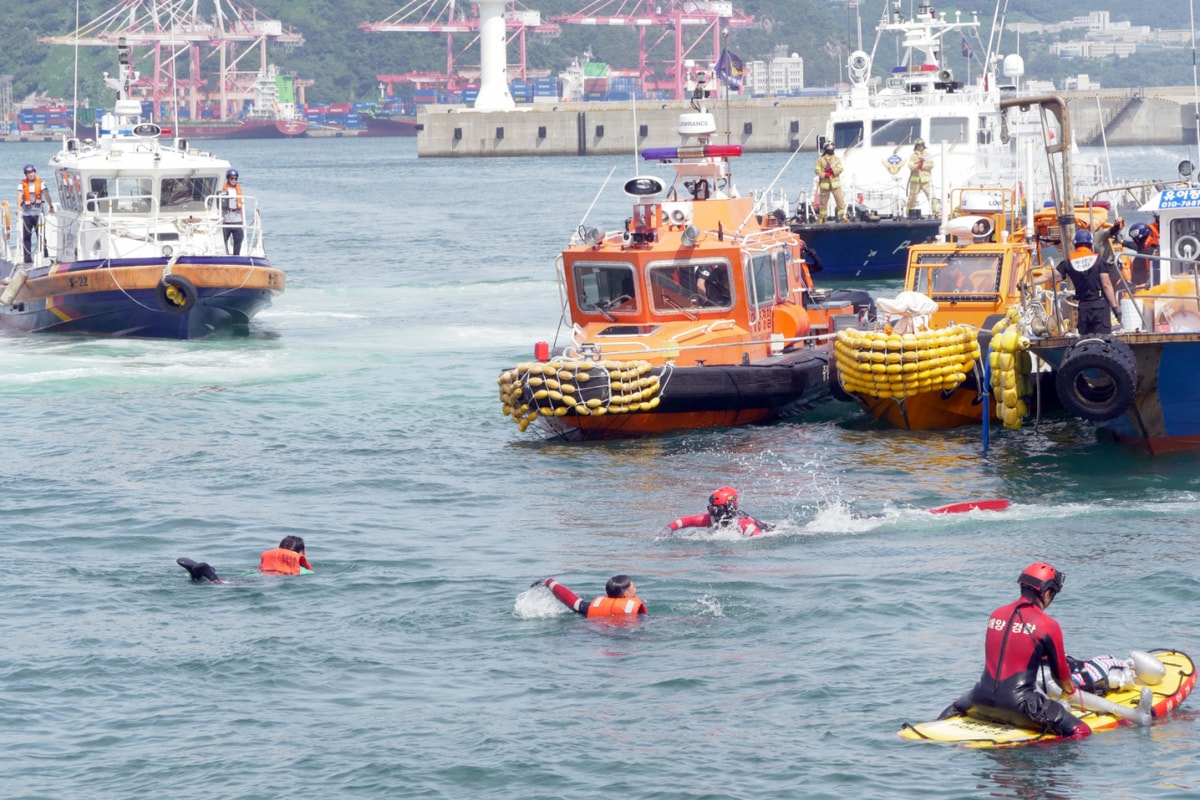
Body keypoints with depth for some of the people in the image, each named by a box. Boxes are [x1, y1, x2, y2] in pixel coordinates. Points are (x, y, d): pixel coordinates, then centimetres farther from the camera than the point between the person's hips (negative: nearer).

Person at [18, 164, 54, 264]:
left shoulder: (40, 183, 4)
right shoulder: (22, 184, 3)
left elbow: (46, 194, 1)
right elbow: (19, 196, -9)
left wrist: (51, 207, -4)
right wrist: (18, 207, -24)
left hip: (38, 212, -1)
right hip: (26, 213, 1)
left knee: (41, 235, 1)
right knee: (26, 236, 1)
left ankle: (45, 255, 6)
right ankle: (28, 257, 4)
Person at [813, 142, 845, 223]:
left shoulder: (836, 159, 9)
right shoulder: (820, 159, 4)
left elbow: (840, 169, -1)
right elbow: (817, 170, -3)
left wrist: (832, 170, -19)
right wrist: (824, 174, -20)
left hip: (835, 183, 1)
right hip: (824, 183, -1)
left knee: (840, 201, -7)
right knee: (823, 202, 4)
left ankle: (842, 216, 0)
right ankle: (822, 219, 14)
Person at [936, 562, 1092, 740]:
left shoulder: (996, 614, 11)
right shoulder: (1048, 625, -6)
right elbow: (1060, 673, 4)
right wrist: (1069, 690, 26)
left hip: (983, 699, 6)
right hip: (1018, 703, -6)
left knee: (955, 707, 40)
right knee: (1081, 732, -9)